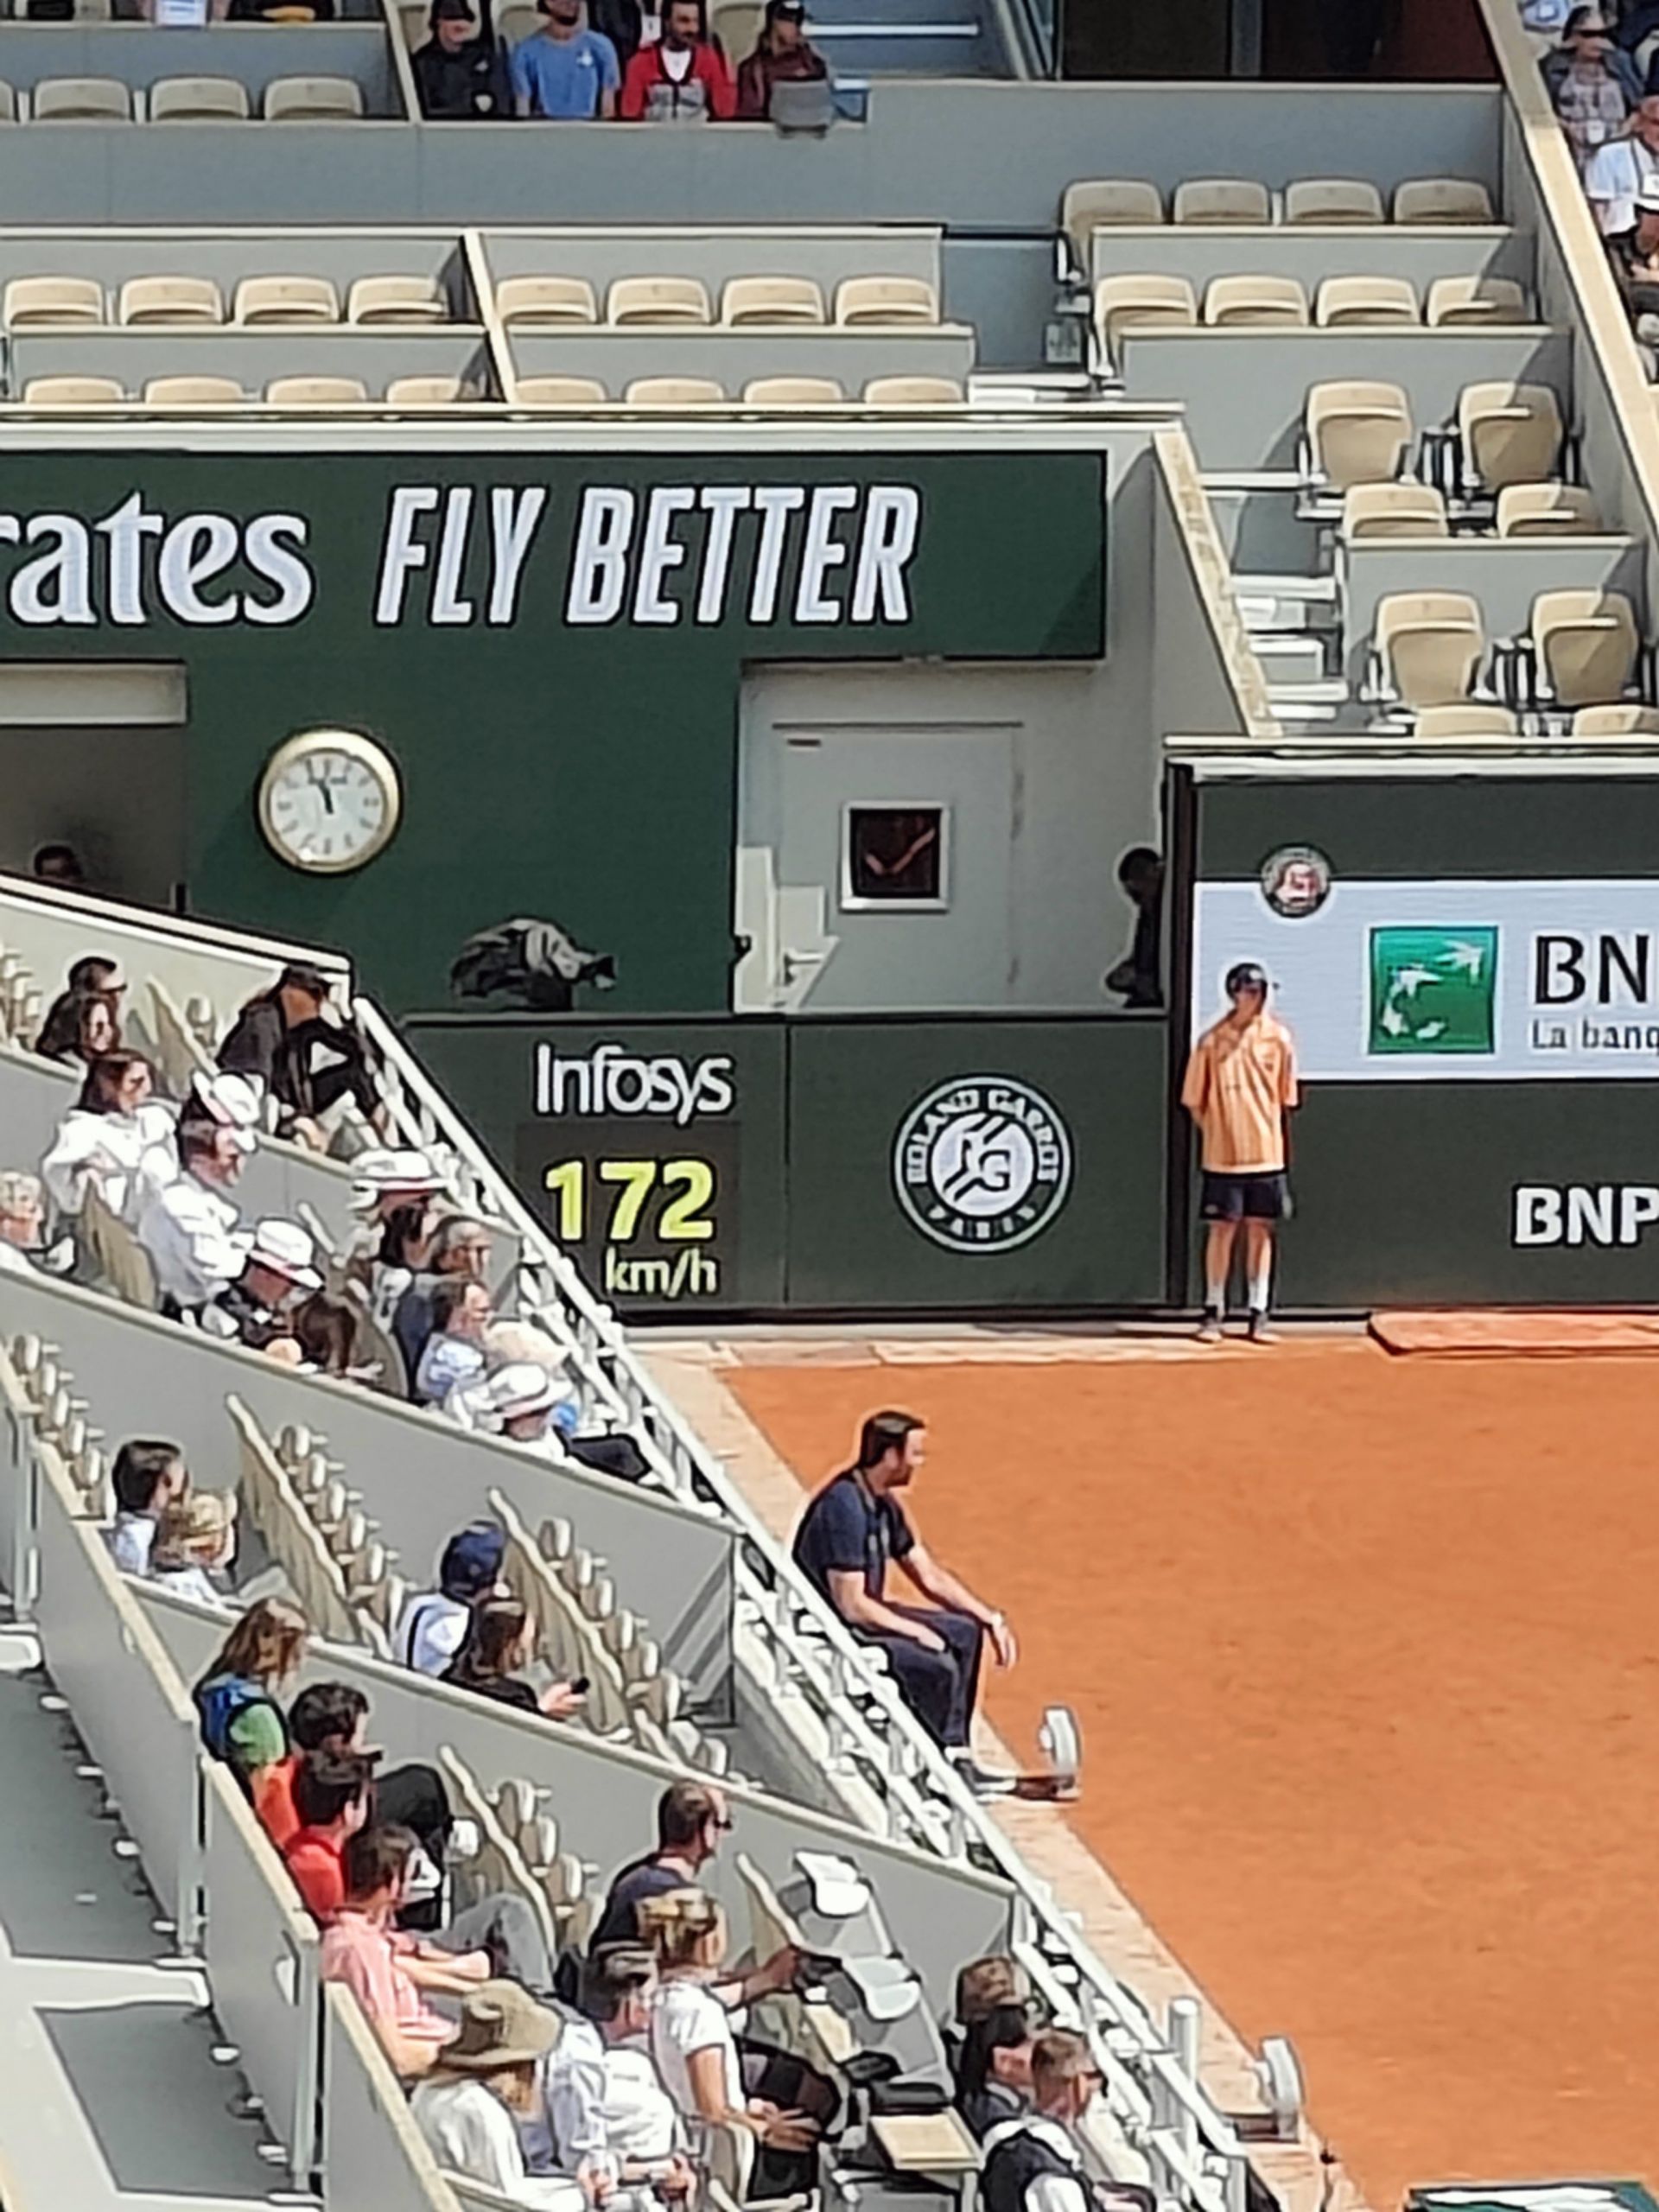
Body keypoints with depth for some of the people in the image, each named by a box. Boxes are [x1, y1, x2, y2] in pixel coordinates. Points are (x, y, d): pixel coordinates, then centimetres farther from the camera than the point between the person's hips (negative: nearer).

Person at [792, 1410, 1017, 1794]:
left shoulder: (884, 1504, 6)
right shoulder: (845, 1507, -25)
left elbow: (930, 1576, 15)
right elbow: (851, 1605, -27)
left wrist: (991, 1618, 8)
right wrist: (917, 1632, -17)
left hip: (860, 1618, 10)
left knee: (963, 1631, 11)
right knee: (938, 1668, -21)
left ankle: (956, 1759, 11)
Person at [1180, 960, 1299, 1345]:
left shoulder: (1277, 1038, 1)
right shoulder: (1212, 1041, -2)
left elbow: (1284, 1097, 9)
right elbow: (1195, 1101, 3)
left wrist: (1264, 1133, 5)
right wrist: (1215, 1133, 0)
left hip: (1265, 1152, 2)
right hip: (1222, 1154, -2)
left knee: (1260, 1230, 5)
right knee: (1222, 1230, 1)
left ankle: (1259, 1313, 11)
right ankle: (1213, 1312, 9)